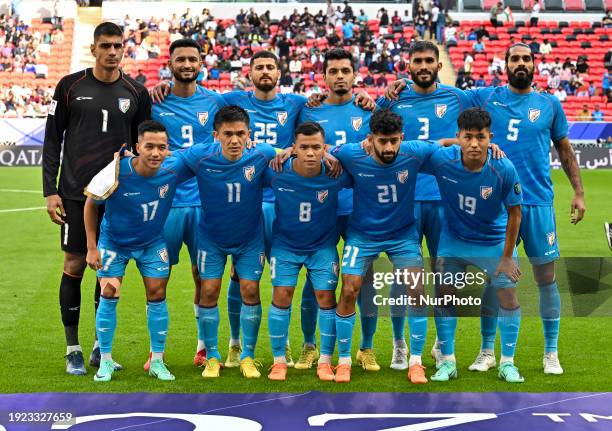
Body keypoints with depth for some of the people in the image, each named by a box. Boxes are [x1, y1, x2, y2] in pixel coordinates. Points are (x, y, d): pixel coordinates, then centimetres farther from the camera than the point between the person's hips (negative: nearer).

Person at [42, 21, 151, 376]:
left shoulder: (137, 93, 5)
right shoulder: (71, 86, 1)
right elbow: (53, 140, 4)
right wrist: (50, 191, -3)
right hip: (75, 193, -1)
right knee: (74, 266, 0)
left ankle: (101, 346, 16)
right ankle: (73, 349, 10)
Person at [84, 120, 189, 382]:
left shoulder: (174, 169, -25)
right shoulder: (116, 173, -30)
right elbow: (91, 204, -13)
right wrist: (91, 247, -10)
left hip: (152, 242, 2)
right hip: (113, 241, -2)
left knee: (157, 295, 1)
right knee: (109, 294, -6)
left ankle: (157, 361, 13)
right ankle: (105, 361, 8)